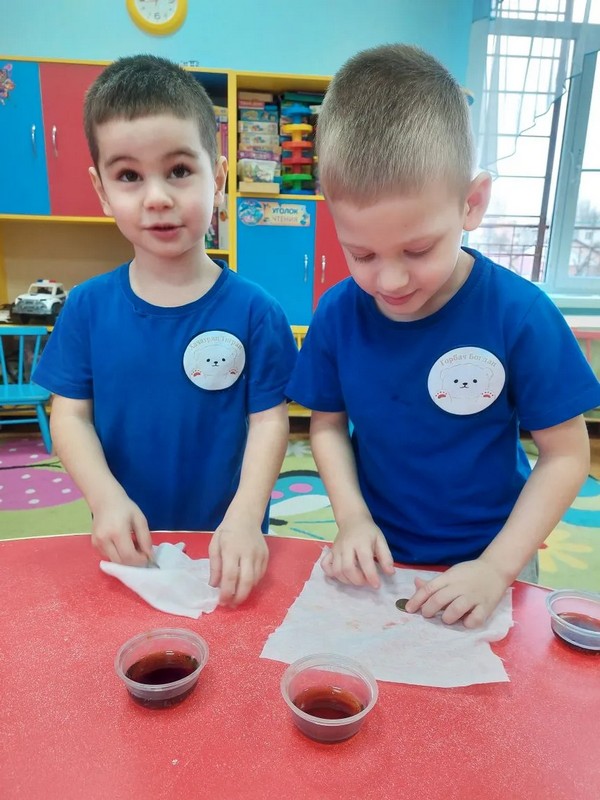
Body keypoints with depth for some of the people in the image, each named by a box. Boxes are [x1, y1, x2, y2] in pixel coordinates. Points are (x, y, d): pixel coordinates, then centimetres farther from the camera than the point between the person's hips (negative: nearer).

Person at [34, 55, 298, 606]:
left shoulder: (254, 311, -14)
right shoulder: (88, 306, -6)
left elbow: (269, 420, -11)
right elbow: (70, 414, -3)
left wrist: (245, 517, -23)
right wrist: (107, 500, -18)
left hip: (228, 545, -2)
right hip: (127, 547, 3)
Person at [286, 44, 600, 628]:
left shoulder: (520, 315, -21)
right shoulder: (337, 314, -14)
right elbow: (327, 424, -1)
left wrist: (498, 566, -18)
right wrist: (352, 518, -14)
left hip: (487, 563, -1)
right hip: (377, 561, 2)